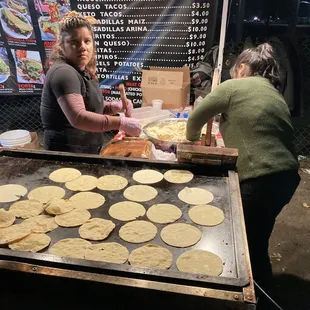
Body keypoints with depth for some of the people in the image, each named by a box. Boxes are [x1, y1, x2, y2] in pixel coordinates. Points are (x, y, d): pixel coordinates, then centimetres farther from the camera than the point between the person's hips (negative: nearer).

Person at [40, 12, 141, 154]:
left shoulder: (82, 71, 9)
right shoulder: (63, 72, -20)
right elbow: (78, 118, -32)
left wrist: (115, 107, 0)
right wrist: (121, 123, -31)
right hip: (68, 155, -9)